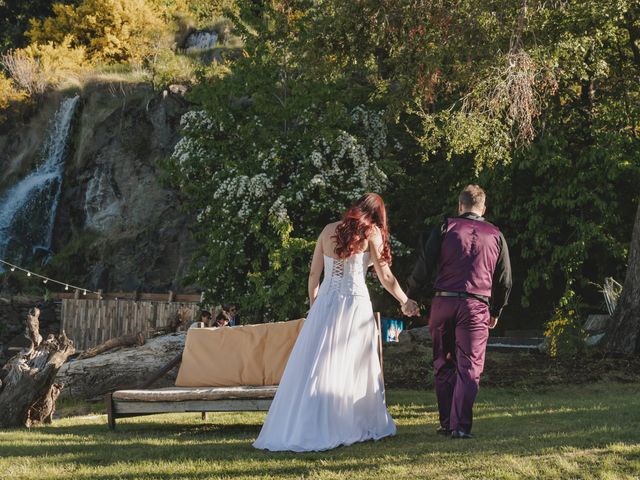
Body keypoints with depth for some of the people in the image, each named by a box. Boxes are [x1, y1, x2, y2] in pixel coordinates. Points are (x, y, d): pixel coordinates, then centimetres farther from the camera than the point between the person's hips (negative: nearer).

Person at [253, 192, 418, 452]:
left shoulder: (329, 230, 10)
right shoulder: (371, 233, 1)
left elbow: (313, 274, 11)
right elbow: (386, 277, 2)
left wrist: (314, 305, 22)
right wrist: (406, 302, 15)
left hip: (325, 304, 3)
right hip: (356, 305, -3)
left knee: (314, 367, 3)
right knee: (354, 368, 4)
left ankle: (296, 429, 1)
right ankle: (357, 426, 6)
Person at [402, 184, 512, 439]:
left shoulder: (446, 228, 6)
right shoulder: (495, 235, 11)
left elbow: (424, 265, 1)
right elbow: (504, 279, 15)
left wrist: (409, 296, 11)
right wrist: (496, 312, 26)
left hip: (443, 302, 1)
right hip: (476, 305, 0)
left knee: (443, 365, 12)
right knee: (469, 367, 0)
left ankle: (446, 422, 15)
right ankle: (460, 425, -10)